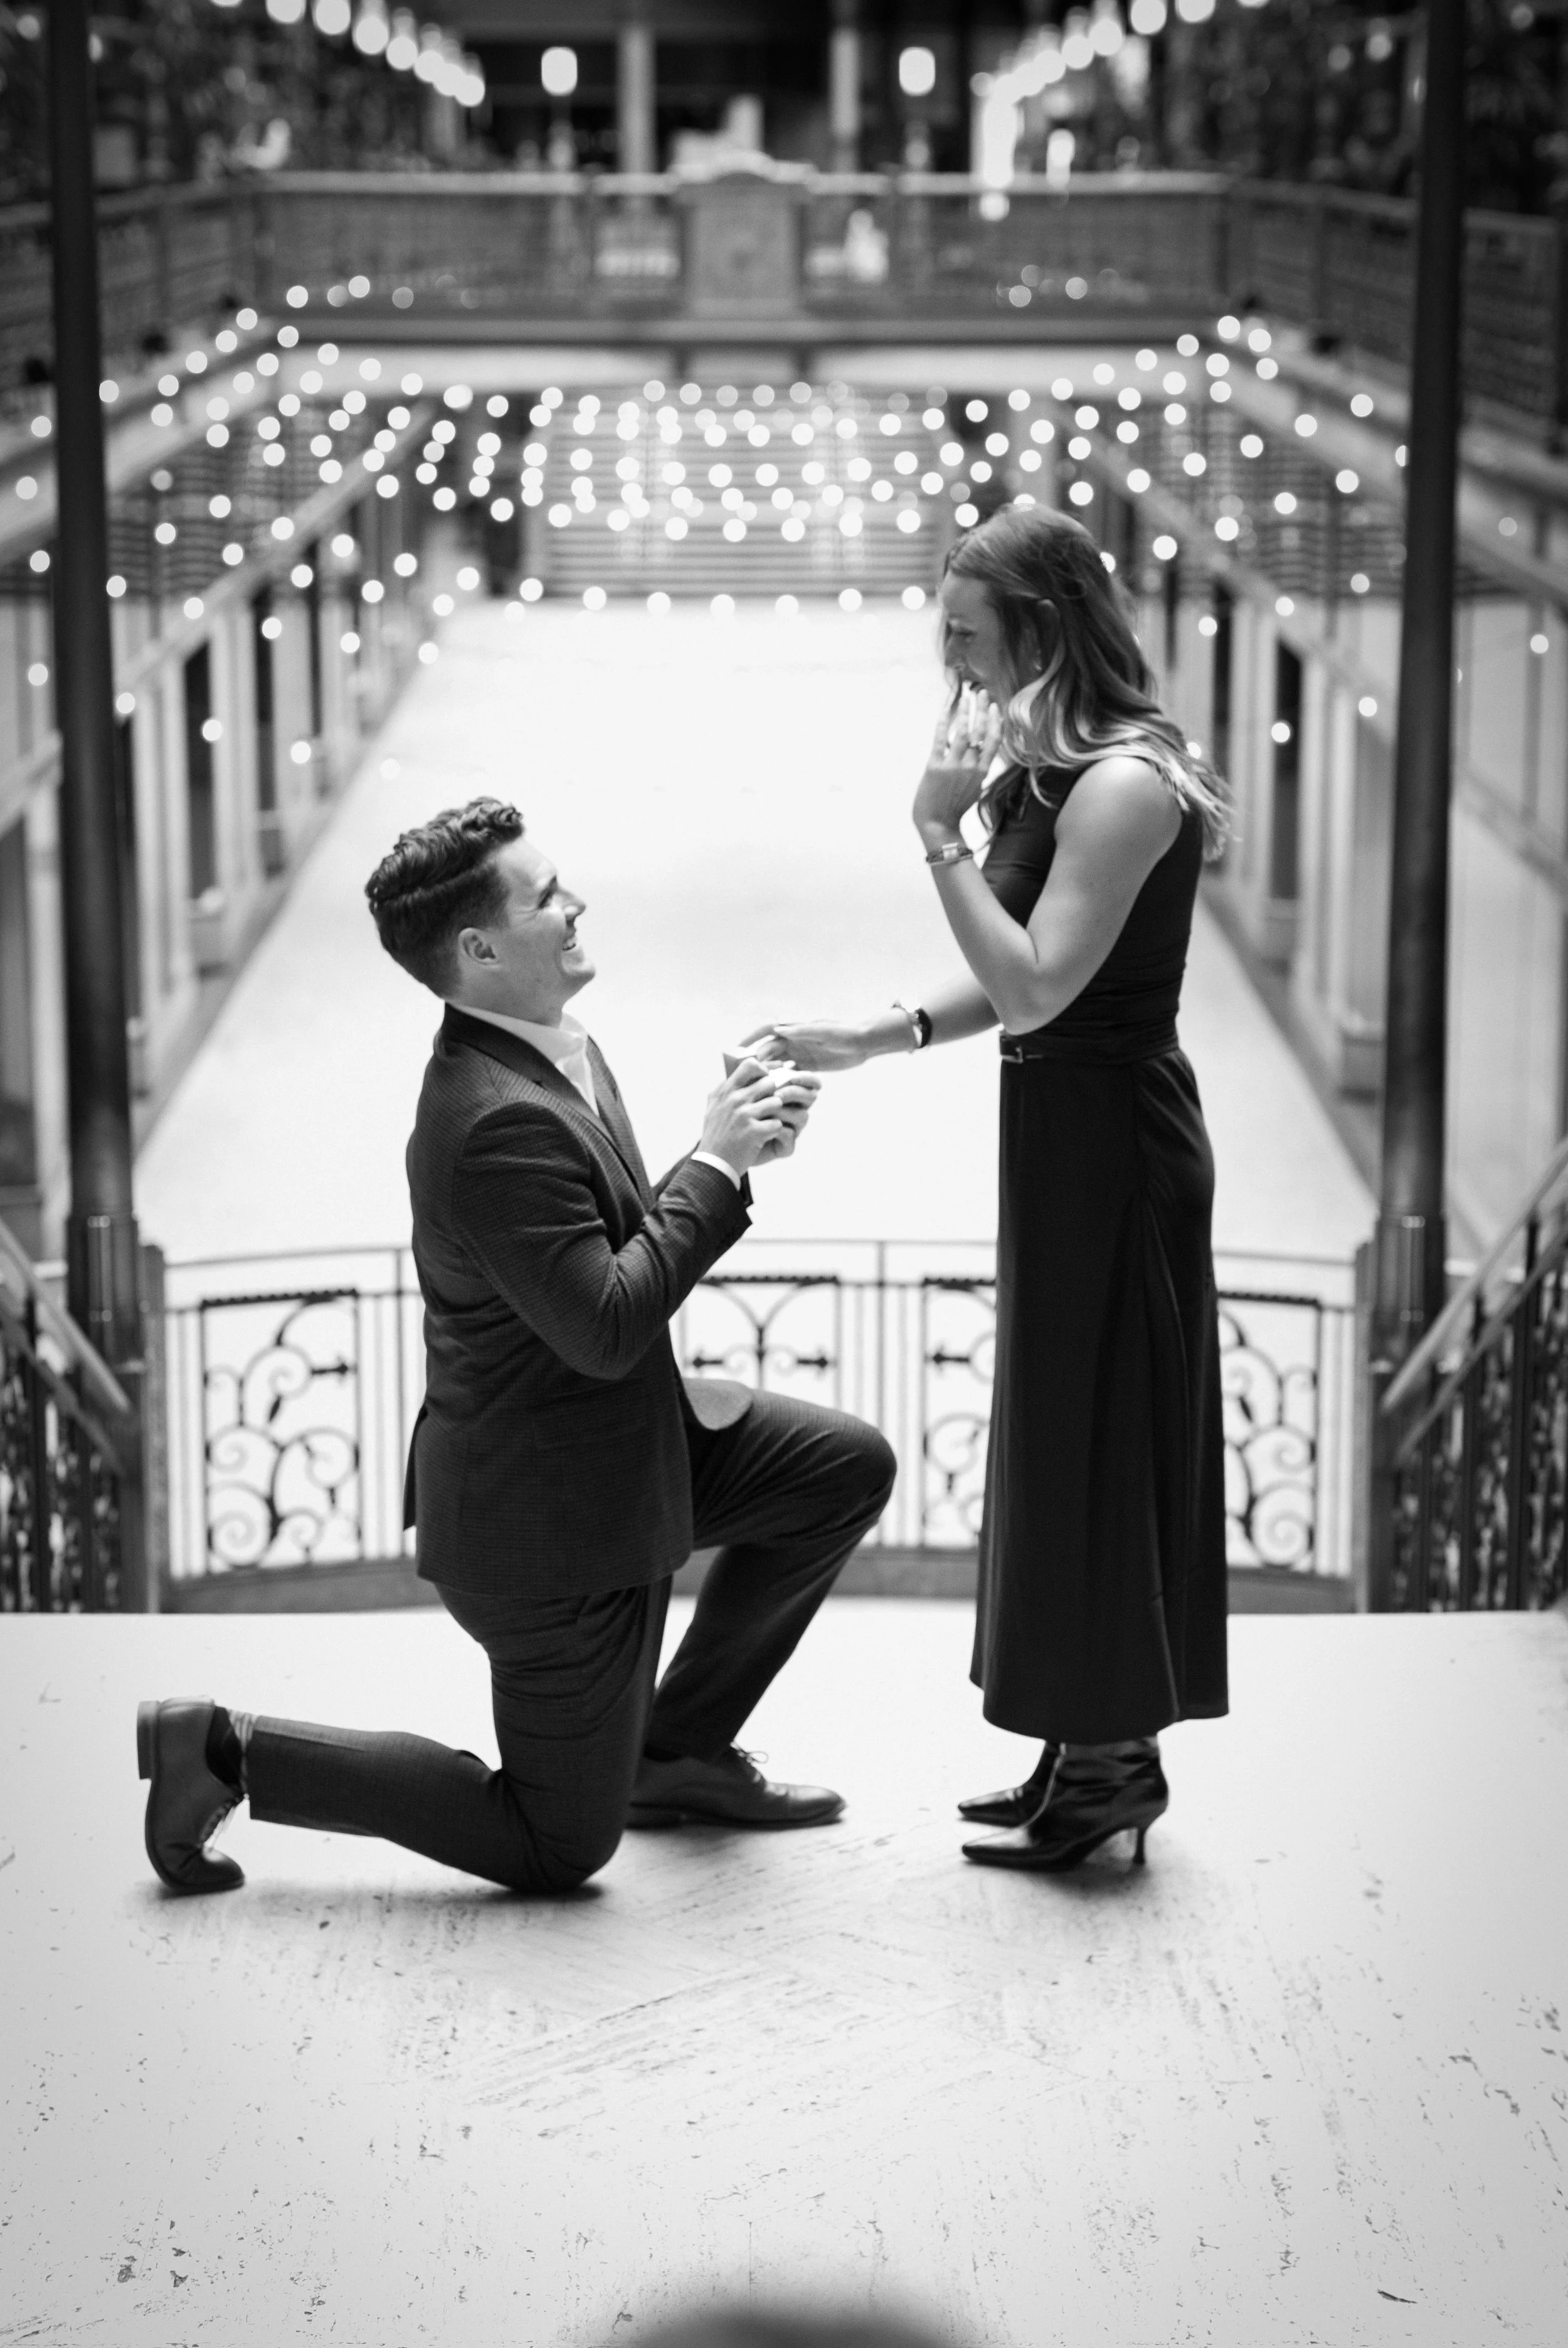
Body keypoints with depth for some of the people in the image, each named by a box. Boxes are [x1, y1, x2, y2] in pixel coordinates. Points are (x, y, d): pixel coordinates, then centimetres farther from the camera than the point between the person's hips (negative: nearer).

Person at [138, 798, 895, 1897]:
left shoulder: (552, 1054, 2)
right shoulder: (500, 1120, -30)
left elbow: (627, 1242, 11)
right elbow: (605, 1329, -30)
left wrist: (728, 1145, -4)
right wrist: (716, 1164, -23)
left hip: (619, 1438, 9)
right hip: (550, 1513, -9)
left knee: (849, 1468, 12)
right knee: (560, 1846, 3)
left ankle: (678, 1750, 21)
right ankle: (226, 1749, 6)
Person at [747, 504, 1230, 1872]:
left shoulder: (1124, 786, -20)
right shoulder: (1058, 770, 10)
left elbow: (1032, 987, -25)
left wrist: (941, 834, -23)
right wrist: (876, 1037, 6)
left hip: (1110, 1140, -10)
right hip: (1069, 1135, 10)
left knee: (1096, 1439, 0)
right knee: (1061, 1436, 15)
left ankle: (1110, 1762, 13)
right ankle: (1094, 1756, 26)